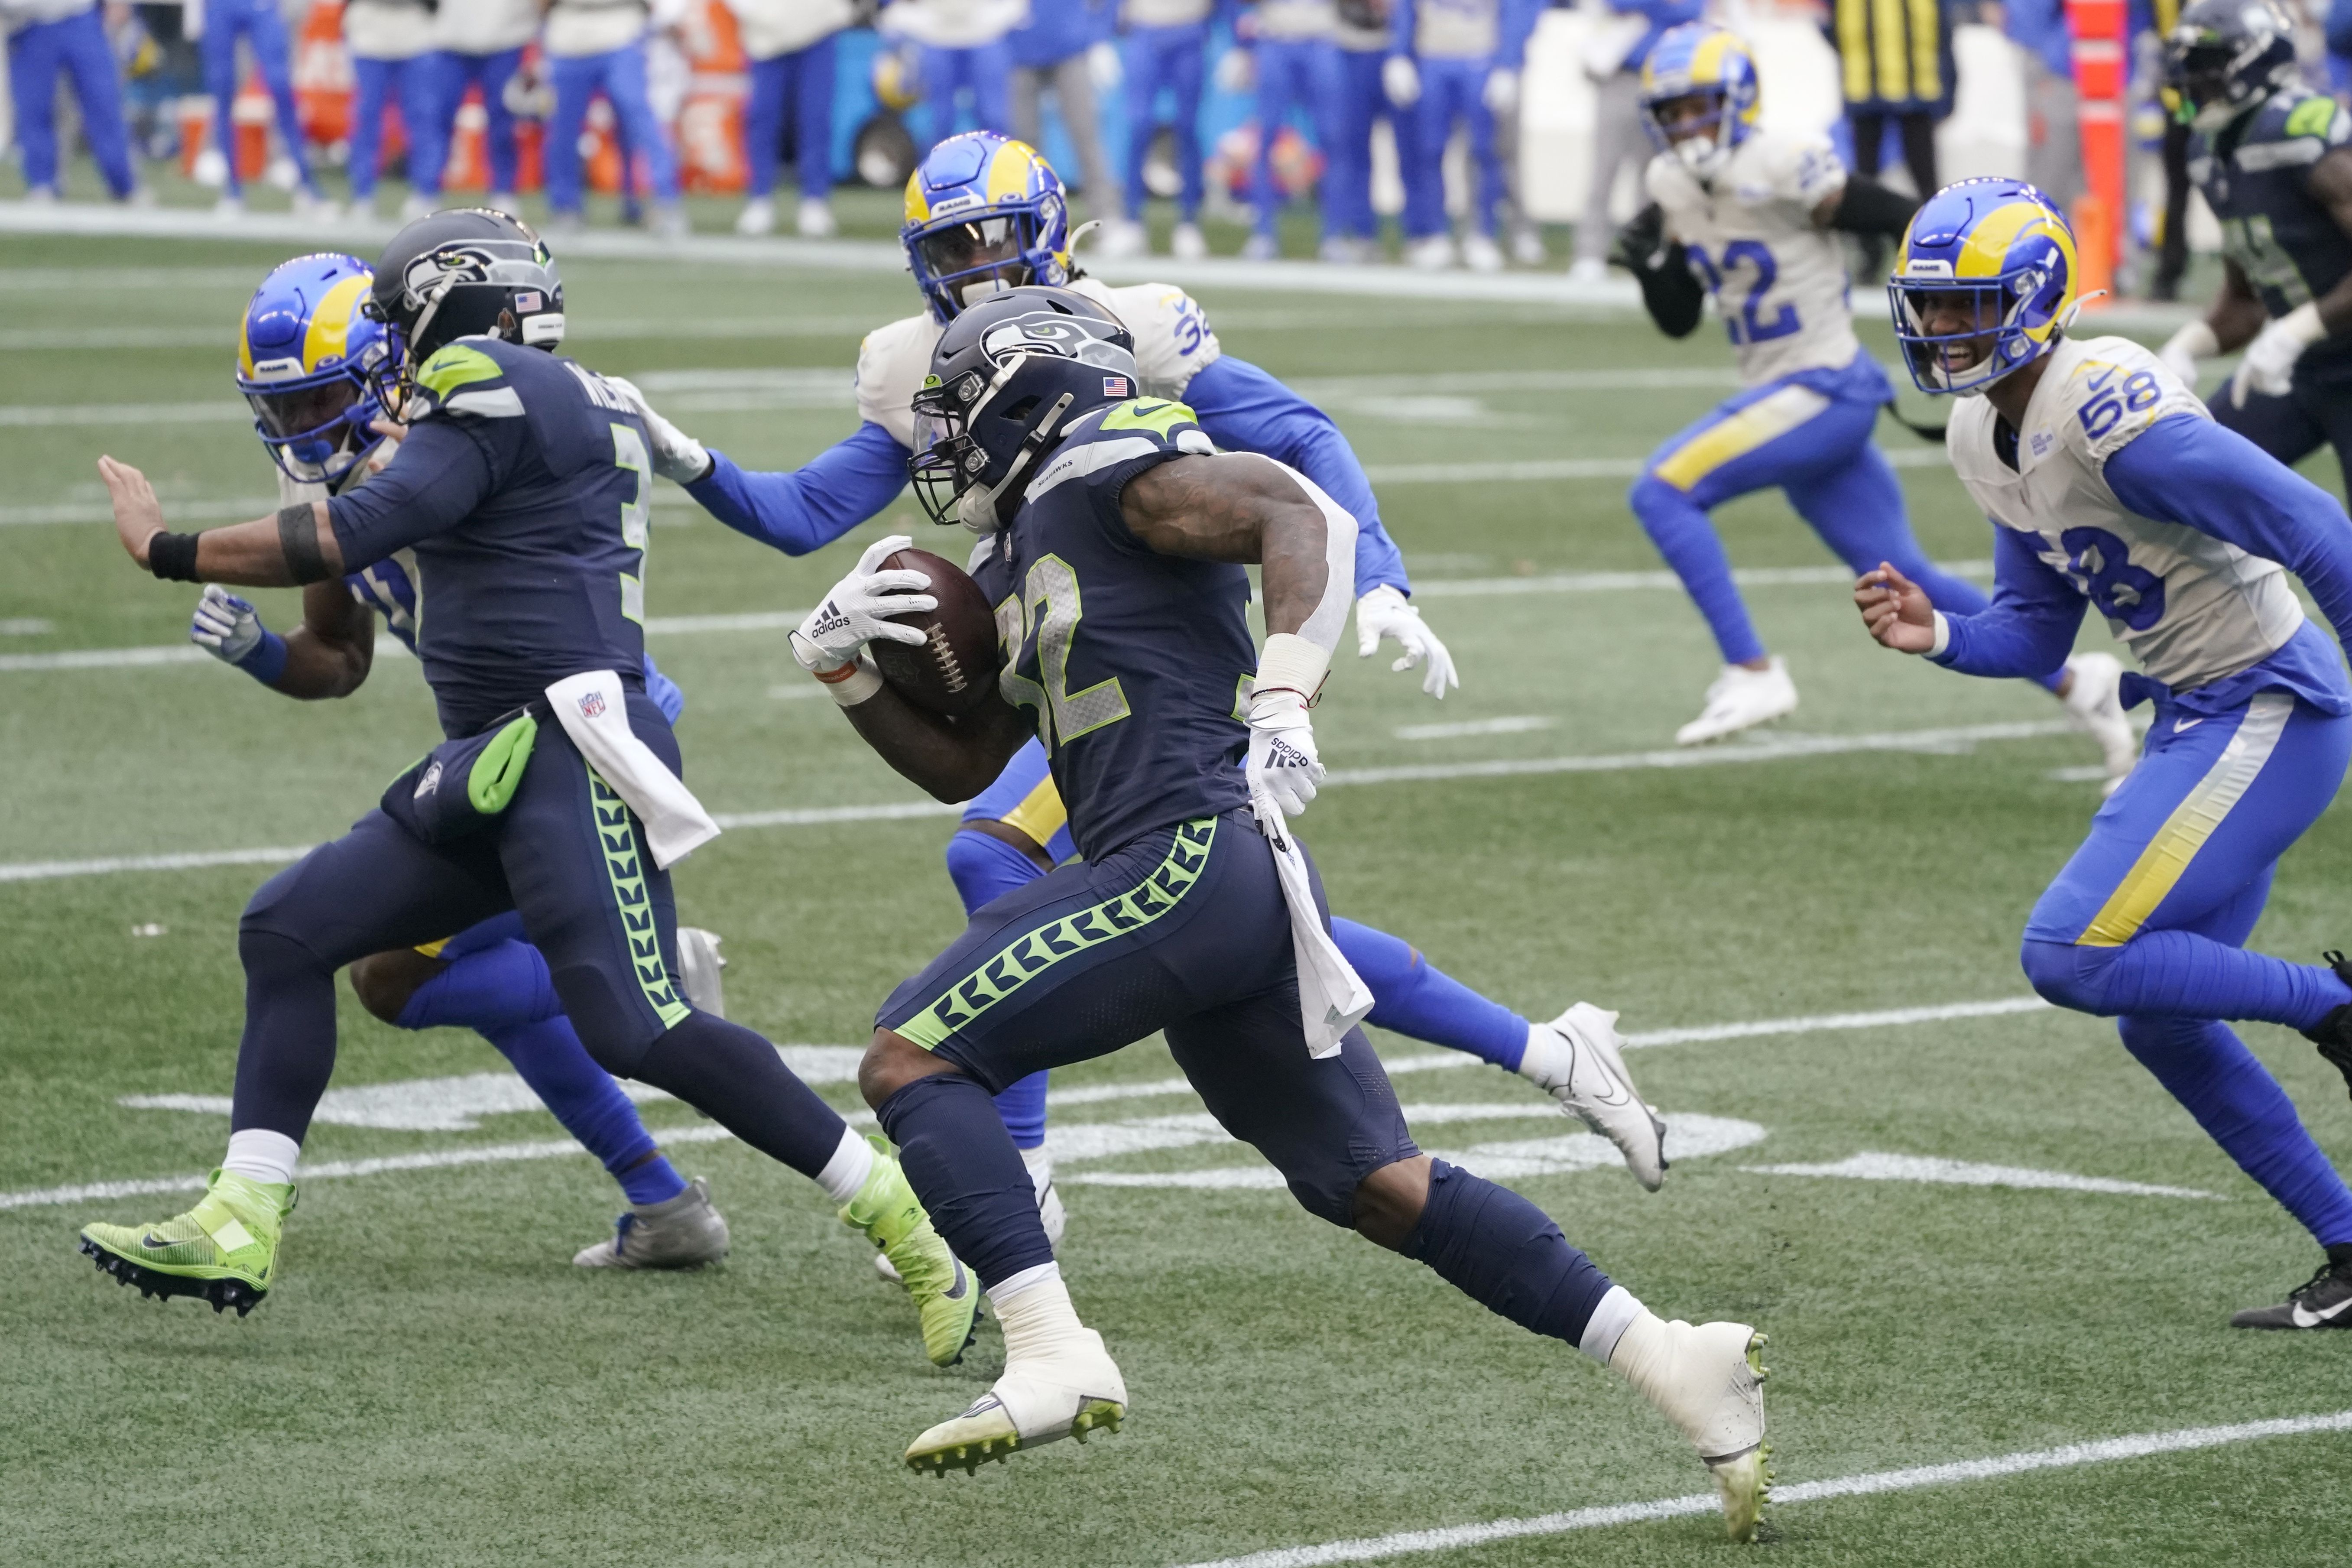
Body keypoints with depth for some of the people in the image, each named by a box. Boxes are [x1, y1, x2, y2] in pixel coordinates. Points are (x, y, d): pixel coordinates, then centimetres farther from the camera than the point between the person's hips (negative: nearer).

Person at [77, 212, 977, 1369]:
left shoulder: (492, 392, -9)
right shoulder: (573, 409, 20)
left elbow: (348, 540, -15)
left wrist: (165, 549, -6)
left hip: (574, 750, -11)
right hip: (497, 761, 11)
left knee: (637, 1033, -16)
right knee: (289, 930, 6)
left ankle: (905, 1222, -9)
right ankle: (239, 1228, 4)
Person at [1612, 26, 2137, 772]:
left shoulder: (1780, 167, -18)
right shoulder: (1671, 187, 6)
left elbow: (1914, 225, -15)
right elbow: (1678, 319, 16)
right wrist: (1651, 266, -4)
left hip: (1825, 393, -8)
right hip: (1783, 397, 8)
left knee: (1663, 491, -18)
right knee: (1905, 580, 11)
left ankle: (1752, 673, -15)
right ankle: (2075, 682, 21)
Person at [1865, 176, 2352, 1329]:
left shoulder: (2107, 410, -23)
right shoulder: (1982, 436, 7)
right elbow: (2038, 634, 15)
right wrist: (1936, 636, -4)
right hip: (2194, 717, 10)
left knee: (2072, 955, -16)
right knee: (2162, 1026, 13)